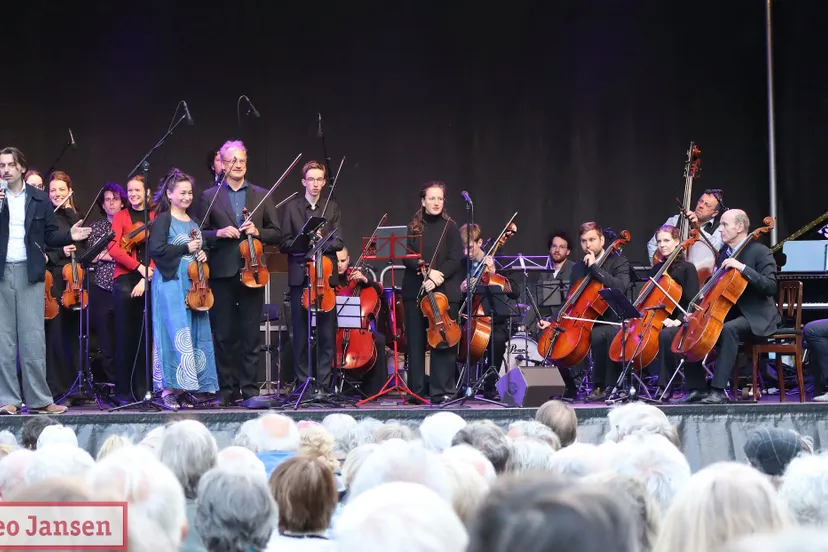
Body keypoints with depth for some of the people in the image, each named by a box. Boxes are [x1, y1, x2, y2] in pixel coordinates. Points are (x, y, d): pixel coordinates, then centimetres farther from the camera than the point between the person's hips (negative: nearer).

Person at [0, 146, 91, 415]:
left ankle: (39, 399, 2)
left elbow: (50, 236, 7)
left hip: (29, 272, 0)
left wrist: (70, 236, -11)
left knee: (33, 338, 0)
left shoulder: (40, 199, 7)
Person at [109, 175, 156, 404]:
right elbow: (114, 249, -4)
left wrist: (147, 277, -12)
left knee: (145, 335, 2)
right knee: (125, 336, -2)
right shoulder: (121, 217, 8)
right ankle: (123, 391, 1)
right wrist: (138, 267, -14)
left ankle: (142, 390, 7)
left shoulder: (156, 217, 8)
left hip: (149, 282, 1)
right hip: (125, 280, -1)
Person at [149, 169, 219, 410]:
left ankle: (183, 390, 7)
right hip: (171, 284, -7)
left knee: (194, 336, 3)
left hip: (193, 285, 7)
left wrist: (202, 255, 7)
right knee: (175, 334, -11)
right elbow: (156, 249, -15)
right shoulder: (164, 220, -3)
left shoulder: (193, 222, 18)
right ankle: (168, 390, -9)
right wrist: (186, 248, -12)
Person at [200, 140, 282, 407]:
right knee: (224, 335, 1)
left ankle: (250, 389, 4)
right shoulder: (209, 197, 8)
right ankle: (228, 390, 7)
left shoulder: (262, 195, 11)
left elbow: (276, 233, 11)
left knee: (251, 335, 0)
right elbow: (201, 235, 5)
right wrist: (219, 233, -12)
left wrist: (257, 232, -8)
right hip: (222, 273, -1)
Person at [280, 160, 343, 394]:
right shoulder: (292, 207, 8)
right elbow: (285, 243, 1)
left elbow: (338, 243, 2)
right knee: (300, 333, 1)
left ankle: (324, 382, 3)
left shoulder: (332, 208, 12)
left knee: (327, 333, -2)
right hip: (299, 276, -1)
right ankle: (303, 382, 6)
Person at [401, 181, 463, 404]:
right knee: (416, 341, 3)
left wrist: (438, 276, -16)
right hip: (415, 291, 2)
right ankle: (417, 391, 9)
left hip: (444, 292, -2)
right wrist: (426, 271, -15)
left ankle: (441, 391, 0)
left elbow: (456, 259, -3)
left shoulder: (450, 227, 3)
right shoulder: (413, 227, 8)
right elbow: (407, 258, 0)